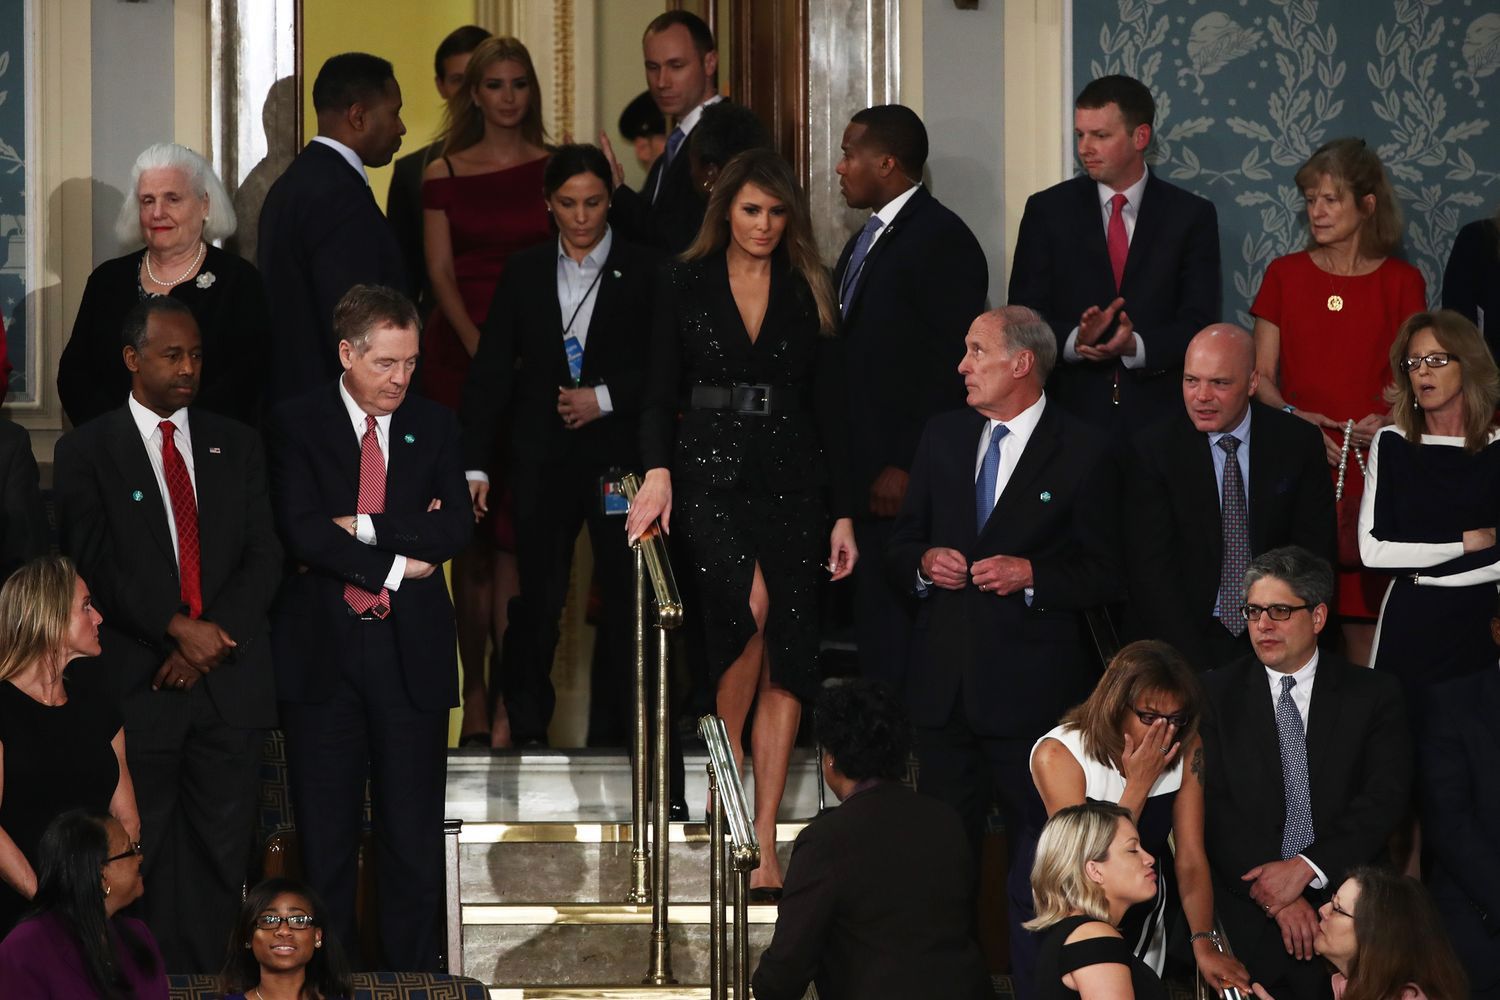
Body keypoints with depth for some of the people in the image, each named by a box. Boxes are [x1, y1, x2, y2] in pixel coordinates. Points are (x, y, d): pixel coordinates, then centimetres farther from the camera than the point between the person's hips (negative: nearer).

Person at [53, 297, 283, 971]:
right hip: (137, 685, -3)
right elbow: (93, 564, -6)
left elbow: (263, 556, 6)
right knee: (141, 857, 1)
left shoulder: (236, 446, 13)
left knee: (221, 853, 2)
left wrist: (210, 637, -8)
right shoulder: (87, 452, 3)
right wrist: (177, 629, -14)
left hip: (229, 681, 3)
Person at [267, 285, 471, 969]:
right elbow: (300, 531, -11)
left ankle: (411, 968, 9)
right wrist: (396, 563, -10)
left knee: (413, 829, 3)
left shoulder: (434, 426, 9)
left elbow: (456, 528, -4)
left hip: (411, 653, 2)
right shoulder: (296, 425, 1)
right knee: (324, 831, 3)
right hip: (322, 649, -2)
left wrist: (363, 528, -12)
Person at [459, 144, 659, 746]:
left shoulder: (643, 273, 3)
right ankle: (526, 729, 10)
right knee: (538, 599, 1)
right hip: (543, 459, 1)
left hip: (619, 459, -1)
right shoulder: (524, 274, 8)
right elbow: (491, 372, 6)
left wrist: (606, 397, -13)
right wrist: (475, 464, -1)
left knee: (625, 595, 0)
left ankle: (631, 722, 10)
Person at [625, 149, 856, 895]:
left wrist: (842, 514, 5)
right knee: (751, 602, -28)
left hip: (790, 477, 2)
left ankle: (763, 843, -3)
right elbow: (660, 392, 3)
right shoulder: (683, 285, 7)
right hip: (709, 471, -2)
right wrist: (658, 470, -14)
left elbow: (829, 409, 10)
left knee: (784, 661, -4)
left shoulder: (808, 294, 10)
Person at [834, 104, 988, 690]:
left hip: (905, 482, -9)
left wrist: (907, 466, -18)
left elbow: (952, 364, -15)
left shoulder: (942, 240, -9)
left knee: (891, 623, -10)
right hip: (863, 476, 9)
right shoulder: (865, 241, 20)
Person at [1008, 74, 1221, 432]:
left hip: (1159, 416, 0)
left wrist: (1136, 347, -20)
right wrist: (1075, 340, -20)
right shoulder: (1047, 211, 5)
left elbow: (1198, 323, -2)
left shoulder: (1191, 215, 4)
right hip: (1071, 412, 0)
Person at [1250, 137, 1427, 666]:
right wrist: (1295, 418, -11)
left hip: (1370, 466, -1)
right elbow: (1261, 377, 8)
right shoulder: (1284, 275, 10)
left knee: (1363, 612, -6)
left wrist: (1388, 421, -14)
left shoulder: (1400, 282, 6)